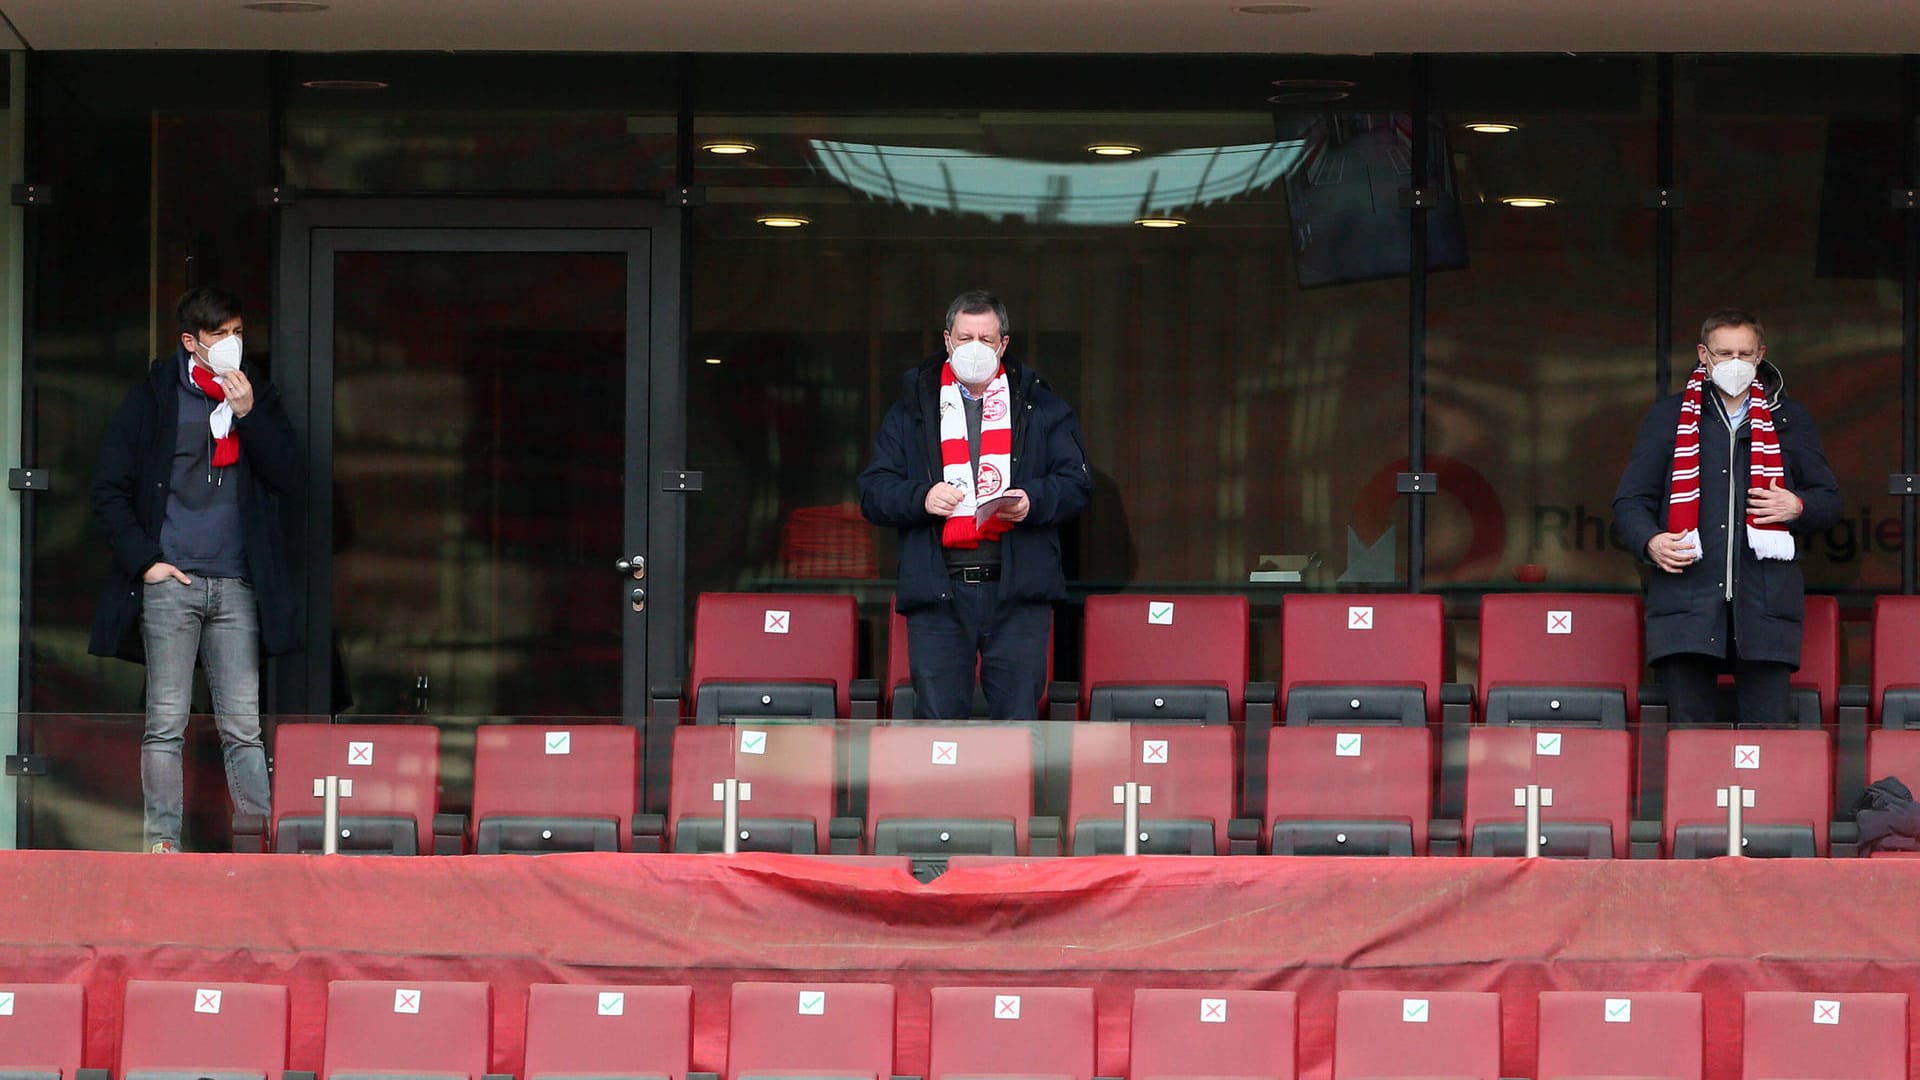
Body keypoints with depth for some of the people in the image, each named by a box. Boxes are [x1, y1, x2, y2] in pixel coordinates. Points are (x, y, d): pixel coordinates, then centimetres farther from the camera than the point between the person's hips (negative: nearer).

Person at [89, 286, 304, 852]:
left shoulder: (258, 396, 13)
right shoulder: (153, 397, 4)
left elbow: (289, 476, 3)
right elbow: (110, 491, 3)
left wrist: (249, 416, -8)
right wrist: (144, 560, -6)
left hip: (237, 586, 2)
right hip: (170, 581, -2)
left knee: (243, 726, 0)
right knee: (165, 723, -4)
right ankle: (162, 841, -3)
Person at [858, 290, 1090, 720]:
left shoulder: (1041, 407, 14)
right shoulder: (912, 408, 14)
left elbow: (1076, 484, 8)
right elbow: (873, 493, 8)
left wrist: (1032, 502, -12)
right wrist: (920, 497, -12)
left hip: (1018, 590, 0)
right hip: (938, 591, 0)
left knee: (1019, 716, -4)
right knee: (937, 718, -3)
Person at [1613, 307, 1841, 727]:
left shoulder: (1790, 420, 17)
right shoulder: (1668, 417, 15)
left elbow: (1829, 500, 21)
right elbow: (1630, 499, 12)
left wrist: (1797, 506, -2)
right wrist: (1650, 541, -8)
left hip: (1764, 605, 0)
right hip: (1687, 600, 0)